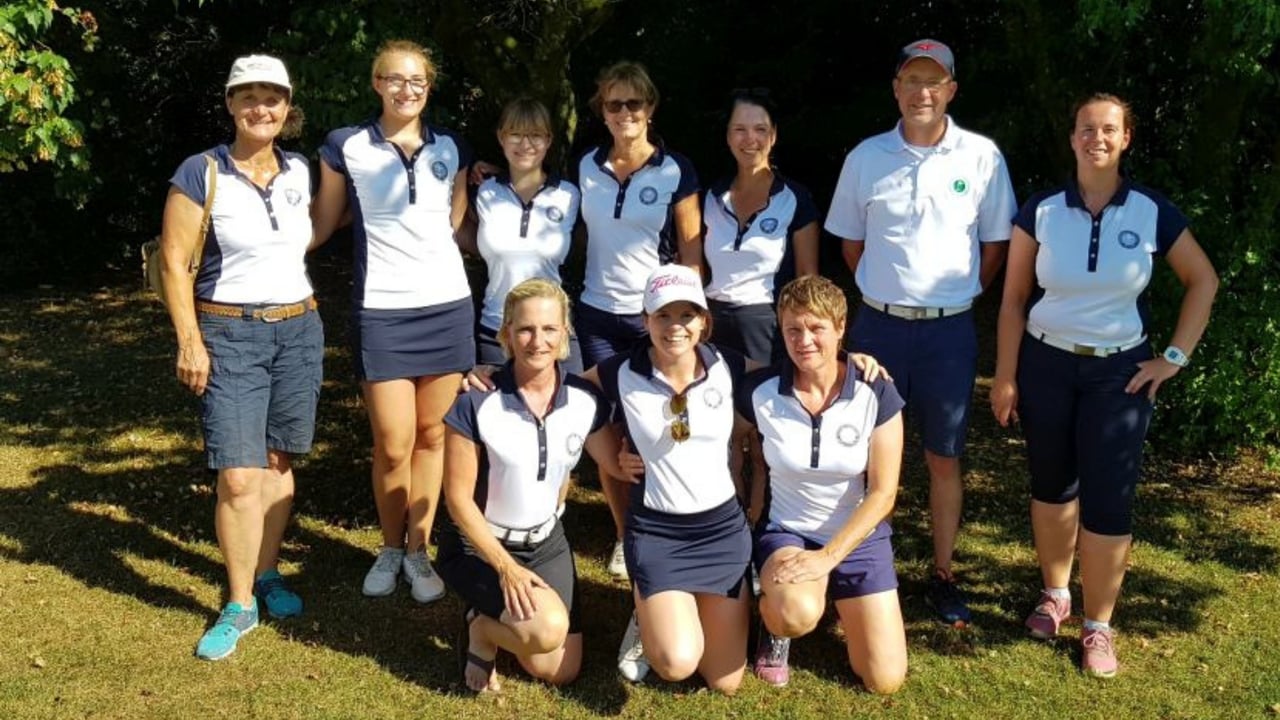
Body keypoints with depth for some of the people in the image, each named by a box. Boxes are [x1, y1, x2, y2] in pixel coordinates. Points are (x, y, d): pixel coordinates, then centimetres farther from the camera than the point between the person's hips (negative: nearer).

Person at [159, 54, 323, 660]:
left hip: (299, 330, 4)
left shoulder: (299, 171, 6)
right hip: (229, 334, -4)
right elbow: (174, 261, -8)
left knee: (278, 462, 10)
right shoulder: (201, 172, -7)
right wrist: (190, 341, -12)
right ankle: (240, 605, 7)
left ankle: (268, 577, 25)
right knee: (239, 477, -7)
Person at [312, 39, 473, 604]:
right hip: (382, 310, -3)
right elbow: (322, 224, 7)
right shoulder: (345, 147, -1)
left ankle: (418, 551, 22)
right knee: (393, 445, -3)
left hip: (448, 305, 3)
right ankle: (390, 548, 21)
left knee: (432, 435, 8)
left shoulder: (451, 149, 8)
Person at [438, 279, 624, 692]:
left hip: (546, 541, 5)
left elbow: (618, 465, 3)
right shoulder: (477, 404, -22)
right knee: (547, 628, -28)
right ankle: (482, 627, 4)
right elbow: (458, 498, -17)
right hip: (478, 544, -4)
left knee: (560, 673, 3)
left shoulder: (585, 401, -11)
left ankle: (500, 612, 28)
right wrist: (506, 567, -20)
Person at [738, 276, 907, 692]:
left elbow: (883, 493, -12)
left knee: (886, 681, -2)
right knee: (798, 615, -36)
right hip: (786, 532, -1)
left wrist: (828, 557, -19)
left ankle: (839, 603, 28)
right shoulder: (759, 392, -13)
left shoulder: (877, 395, -13)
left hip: (858, 538, 1)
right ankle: (775, 617, 4)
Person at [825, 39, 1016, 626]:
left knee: (944, 460, 10)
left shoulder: (982, 157, -4)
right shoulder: (866, 157, 0)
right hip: (878, 325, 1)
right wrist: (887, 292, 12)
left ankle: (943, 576, 23)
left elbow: (995, 245, 6)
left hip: (949, 330, -1)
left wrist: (955, 295, 8)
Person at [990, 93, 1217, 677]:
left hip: (1119, 371, -1)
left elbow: (1203, 282, 6)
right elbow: (1014, 299, -1)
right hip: (1046, 365, 1)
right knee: (1051, 486, 13)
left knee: (1108, 500, -3)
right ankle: (1055, 594, 34)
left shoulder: (1153, 213, -5)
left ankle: (1098, 626, 13)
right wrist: (1005, 375, -3)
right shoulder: (1040, 211, -5)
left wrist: (1174, 357, 0)